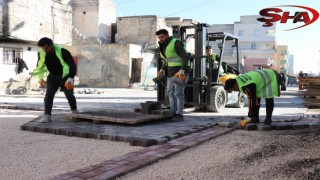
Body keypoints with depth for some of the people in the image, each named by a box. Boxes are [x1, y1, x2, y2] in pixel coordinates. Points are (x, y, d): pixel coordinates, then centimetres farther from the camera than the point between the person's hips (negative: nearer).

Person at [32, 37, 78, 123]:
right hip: (53, 77, 3)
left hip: (65, 77, -3)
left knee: (69, 95, 8)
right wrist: (40, 78, -2)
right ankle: (47, 116, -20)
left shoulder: (62, 51, -26)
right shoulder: (41, 53, -10)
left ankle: (74, 111, 35)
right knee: (49, 94, -17)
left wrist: (70, 79, -34)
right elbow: (40, 66, 8)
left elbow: (72, 65, -26)